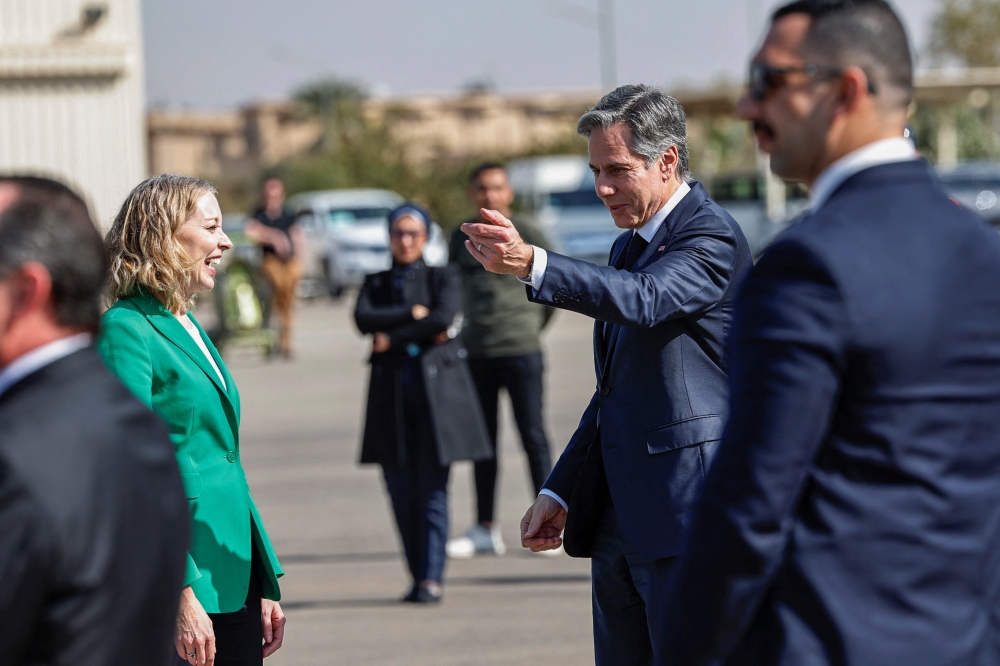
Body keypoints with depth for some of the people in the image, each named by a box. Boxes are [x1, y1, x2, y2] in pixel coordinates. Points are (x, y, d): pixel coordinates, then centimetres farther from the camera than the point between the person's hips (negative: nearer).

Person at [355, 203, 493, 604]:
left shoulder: (442, 279, 9)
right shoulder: (376, 284, 16)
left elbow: (444, 317, -11)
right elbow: (363, 319, -4)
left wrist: (393, 337, -8)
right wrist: (412, 314, -11)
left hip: (437, 387, -3)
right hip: (391, 393, 3)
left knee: (432, 489, -8)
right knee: (402, 492, 0)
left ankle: (431, 579, -8)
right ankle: (418, 576, 7)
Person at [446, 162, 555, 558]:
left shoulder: (526, 237, -1)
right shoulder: (461, 239, 10)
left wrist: (533, 326, 9)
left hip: (521, 351, -4)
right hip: (476, 354, 4)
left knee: (533, 436, -4)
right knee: (483, 442, 7)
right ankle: (485, 530, 11)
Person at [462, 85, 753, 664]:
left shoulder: (712, 237, -9)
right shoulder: (631, 244, 20)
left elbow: (644, 300, -31)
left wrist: (531, 264, -43)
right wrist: (560, 492, 21)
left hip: (683, 510, -9)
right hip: (617, 519, 9)